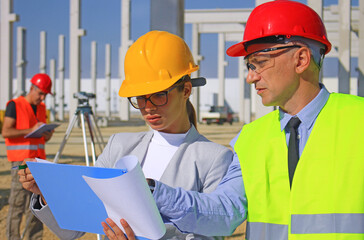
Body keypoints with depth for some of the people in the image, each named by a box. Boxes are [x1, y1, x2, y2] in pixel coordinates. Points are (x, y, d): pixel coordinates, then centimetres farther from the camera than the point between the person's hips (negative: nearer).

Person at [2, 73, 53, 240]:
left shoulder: (41, 108, 16)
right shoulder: (15, 105, -5)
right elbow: (6, 132, -13)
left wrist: (47, 135, -1)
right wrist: (30, 130, -21)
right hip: (21, 162, -7)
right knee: (17, 204, -7)